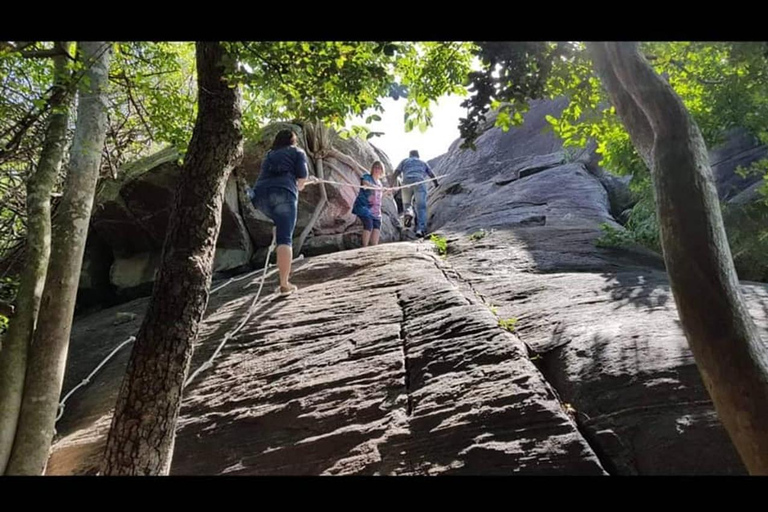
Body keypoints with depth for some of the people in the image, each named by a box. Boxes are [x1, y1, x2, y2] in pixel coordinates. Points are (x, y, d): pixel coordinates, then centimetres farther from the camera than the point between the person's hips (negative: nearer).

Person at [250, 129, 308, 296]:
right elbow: (302, 175, 8)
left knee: (279, 223, 37)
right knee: (285, 238, -8)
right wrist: (299, 187, 29)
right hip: (283, 192, -4)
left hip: (260, 194, 5)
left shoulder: (269, 155, 33)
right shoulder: (297, 152, 20)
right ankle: (284, 285, -14)